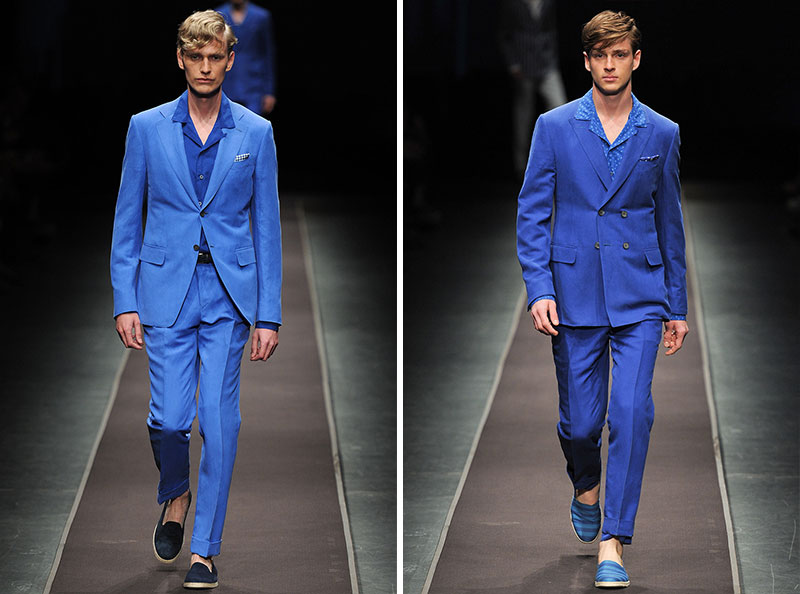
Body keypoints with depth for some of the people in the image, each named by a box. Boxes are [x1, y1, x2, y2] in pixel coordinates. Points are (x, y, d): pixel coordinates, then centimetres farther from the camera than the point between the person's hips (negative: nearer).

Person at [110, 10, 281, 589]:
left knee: (219, 421, -3)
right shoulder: (147, 128, 3)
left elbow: (267, 225, 4)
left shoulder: (255, 132, 3)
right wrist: (124, 300, -1)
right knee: (169, 417, -6)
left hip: (230, 292, 0)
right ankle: (175, 494, 27)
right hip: (166, 290, 0)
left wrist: (269, 314, 0)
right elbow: (127, 219, 6)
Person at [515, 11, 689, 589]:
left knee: (632, 413, -14)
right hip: (574, 295, 0)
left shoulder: (662, 134, 5)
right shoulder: (554, 127, 1)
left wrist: (677, 306, 13)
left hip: (639, 297, 0)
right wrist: (539, 289, -9)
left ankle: (614, 542, -8)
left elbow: (670, 223, 12)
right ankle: (587, 488, 41)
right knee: (580, 420, 6)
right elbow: (532, 214, 2)